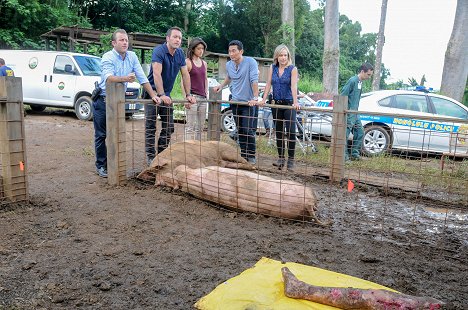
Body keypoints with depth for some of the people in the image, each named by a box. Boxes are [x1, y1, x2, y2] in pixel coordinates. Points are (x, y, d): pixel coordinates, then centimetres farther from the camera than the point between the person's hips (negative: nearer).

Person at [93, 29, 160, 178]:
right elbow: (108, 77, -34)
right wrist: (125, 78, -52)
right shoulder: (108, 57, -16)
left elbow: (142, 77, -1)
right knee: (101, 135, 1)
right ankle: (101, 165, 11)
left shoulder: (132, 56, 1)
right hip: (102, 100, -5)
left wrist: (153, 95, -8)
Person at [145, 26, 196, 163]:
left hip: (167, 95, 6)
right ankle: (150, 156, 5)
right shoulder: (159, 51, -16)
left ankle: (162, 154, 19)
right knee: (150, 126, -2)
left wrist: (188, 94, 0)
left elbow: (185, 74, 6)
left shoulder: (180, 53, 4)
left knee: (168, 127, 7)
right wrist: (161, 95, -34)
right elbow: (157, 74, -26)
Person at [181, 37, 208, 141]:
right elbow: (183, 81, -8)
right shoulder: (188, 62, -4)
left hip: (203, 98, 7)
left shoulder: (204, 63, 15)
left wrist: (206, 94, 14)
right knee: (190, 126, -7)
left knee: (200, 127, 9)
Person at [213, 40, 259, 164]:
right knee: (240, 131, 10)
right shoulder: (229, 65, 7)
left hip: (249, 102, -6)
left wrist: (255, 98, -26)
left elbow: (254, 80, -19)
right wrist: (221, 85, 14)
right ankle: (243, 155, 21)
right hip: (235, 102, 6)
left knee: (248, 131, -11)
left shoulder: (250, 62, -12)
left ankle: (251, 156, 3)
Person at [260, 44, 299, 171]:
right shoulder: (273, 68, 7)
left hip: (289, 103, -4)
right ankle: (281, 158, 16)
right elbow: (268, 84, 4)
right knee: (278, 131, 8)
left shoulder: (293, 69, -5)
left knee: (290, 131, -9)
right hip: (276, 103, 4)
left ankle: (291, 160, -2)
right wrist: (263, 100, -6)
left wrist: (295, 102, -29)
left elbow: (293, 86, -17)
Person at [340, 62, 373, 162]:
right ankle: (344, 156, 3)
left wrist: (356, 110, 20)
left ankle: (355, 154, 22)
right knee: (345, 135, -4)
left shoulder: (360, 82, 13)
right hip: (349, 113, -10)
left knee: (360, 133, 13)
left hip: (355, 114, 10)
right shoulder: (352, 81, -15)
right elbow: (343, 96, -17)